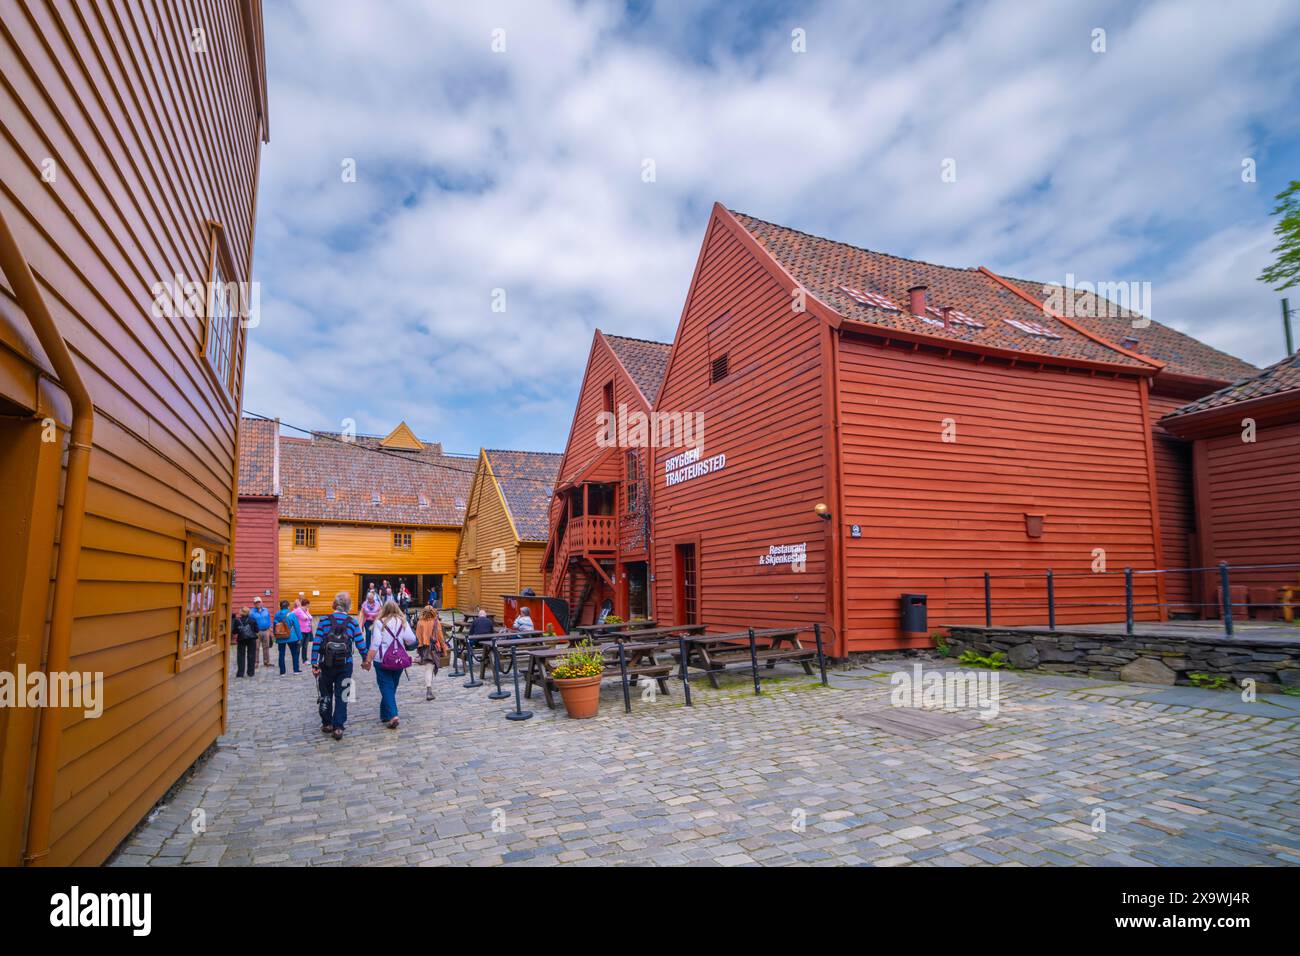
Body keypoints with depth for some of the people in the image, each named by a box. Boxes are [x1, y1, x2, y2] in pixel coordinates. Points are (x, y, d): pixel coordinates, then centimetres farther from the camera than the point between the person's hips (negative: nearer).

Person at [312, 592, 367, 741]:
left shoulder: (324, 620, -5)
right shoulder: (352, 622, -4)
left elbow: (316, 643, -9)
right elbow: (361, 644, -3)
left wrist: (314, 664, -5)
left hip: (325, 664, 0)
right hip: (345, 666, 0)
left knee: (326, 694, 18)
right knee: (341, 697, 8)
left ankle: (327, 724, 28)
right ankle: (338, 727, 7)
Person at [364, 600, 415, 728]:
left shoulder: (380, 623, -5)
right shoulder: (403, 622, 4)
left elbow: (375, 643, -12)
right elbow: (411, 640, -5)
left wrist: (368, 660, -9)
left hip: (382, 660, -3)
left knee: (386, 688, -1)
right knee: (392, 687, 17)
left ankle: (393, 715, -15)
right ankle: (384, 715, 26)